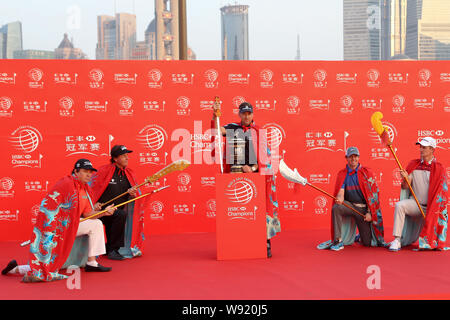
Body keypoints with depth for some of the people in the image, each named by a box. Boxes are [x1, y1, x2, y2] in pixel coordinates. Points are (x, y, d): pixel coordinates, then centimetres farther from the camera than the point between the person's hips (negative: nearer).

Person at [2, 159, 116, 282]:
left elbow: (87, 213, 8)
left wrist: (104, 212, -9)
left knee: (96, 224, 1)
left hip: (70, 227, 9)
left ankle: (91, 263, 3)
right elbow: (47, 206, -22)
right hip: (52, 228, -9)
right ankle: (16, 269, 9)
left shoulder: (86, 189, 8)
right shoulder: (66, 184, -19)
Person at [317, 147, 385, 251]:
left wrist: (370, 212, -9)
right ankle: (337, 241, -25)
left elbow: (374, 194, -1)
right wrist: (339, 198, -30)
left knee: (367, 243, -4)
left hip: (363, 208, -1)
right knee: (336, 208, -34)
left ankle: (359, 237, 36)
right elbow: (340, 191, -4)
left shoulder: (367, 172, 0)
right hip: (350, 206, 1)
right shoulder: (342, 174, 6)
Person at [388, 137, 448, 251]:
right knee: (399, 205, -30)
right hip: (415, 203, 2)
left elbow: (442, 192, -5)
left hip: (431, 207, -2)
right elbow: (405, 187, 0)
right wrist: (405, 178, -23)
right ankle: (397, 240, -29)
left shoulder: (439, 169, -5)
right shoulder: (413, 165, 4)